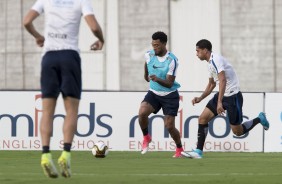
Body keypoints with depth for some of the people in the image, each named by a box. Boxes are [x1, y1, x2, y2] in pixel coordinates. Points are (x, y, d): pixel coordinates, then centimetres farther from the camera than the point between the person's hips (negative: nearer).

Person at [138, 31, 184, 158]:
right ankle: (146, 137, 1)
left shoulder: (172, 60, -20)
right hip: (153, 93, 4)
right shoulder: (149, 55, -6)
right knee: (142, 113, -25)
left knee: (169, 126, -5)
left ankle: (179, 149, 22)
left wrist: (157, 79, -41)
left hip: (169, 95, -4)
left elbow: (169, 83, -23)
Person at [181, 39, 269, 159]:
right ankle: (198, 151, -2)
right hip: (222, 95, 9)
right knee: (202, 119, -3)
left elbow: (223, 80, -29)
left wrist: (219, 103, -34)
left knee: (238, 132, -2)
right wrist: (200, 98, 14)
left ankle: (259, 119, 22)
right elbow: (211, 84, 25)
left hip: (233, 96, -9)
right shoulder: (210, 62, 12)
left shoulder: (216, 59, -19)